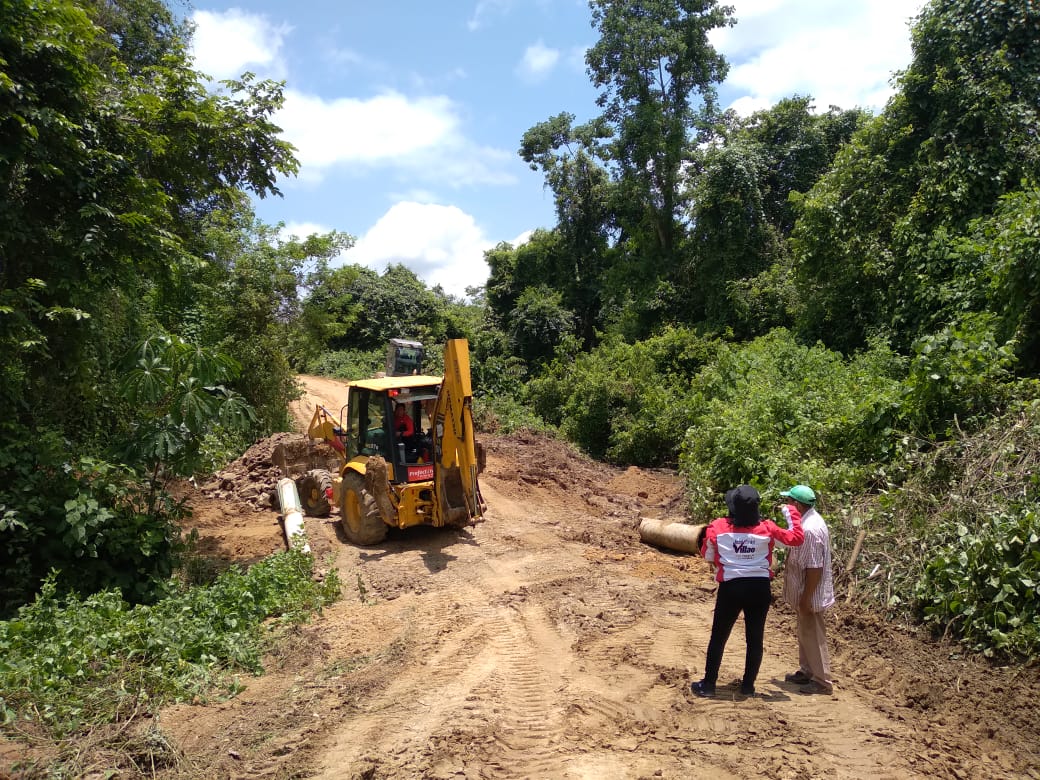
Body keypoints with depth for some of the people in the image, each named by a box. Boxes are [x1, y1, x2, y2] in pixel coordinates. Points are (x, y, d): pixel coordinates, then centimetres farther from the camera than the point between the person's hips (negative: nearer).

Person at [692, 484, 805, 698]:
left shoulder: (718, 527, -10)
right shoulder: (766, 528, -8)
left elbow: (707, 556, 1)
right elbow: (796, 538, 3)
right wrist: (792, 513, 14)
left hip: (731, 587, -1)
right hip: (759, 587, 1)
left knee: (718, 637, 11)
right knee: (755, 639, 14)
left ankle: (708, 684, 17)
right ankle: (748, 686, 21)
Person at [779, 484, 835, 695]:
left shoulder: (810, 529, -27)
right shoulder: (809, 521, 5)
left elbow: (815, 568, -26)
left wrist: (806, 598, -21)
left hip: (810, 594, -10)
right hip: (805, 592, 10)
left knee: (813, 636, 2)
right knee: (805, 634, 20)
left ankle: (822, 681, 14)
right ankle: (806, 672, 33)